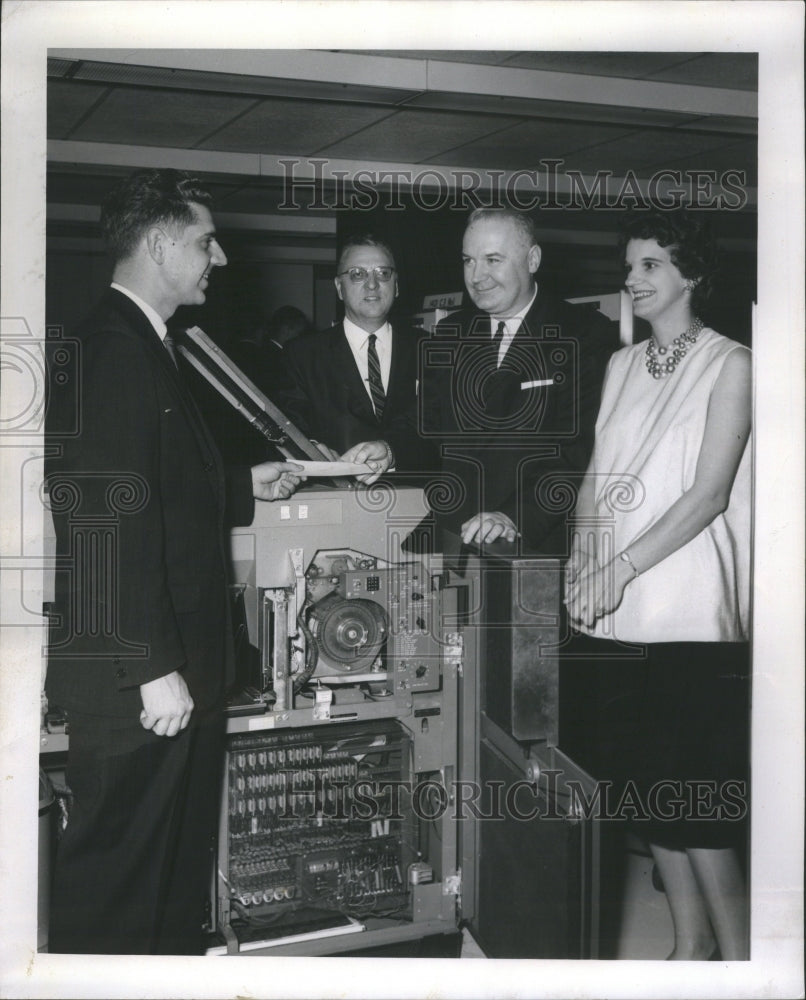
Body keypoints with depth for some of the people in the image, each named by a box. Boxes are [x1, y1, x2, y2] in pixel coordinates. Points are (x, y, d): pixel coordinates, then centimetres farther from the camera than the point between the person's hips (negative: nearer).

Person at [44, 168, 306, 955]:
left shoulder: (140, 345, 15)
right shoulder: (112, 350, -17)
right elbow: (110, 519, -24)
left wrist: (244, 487, 14)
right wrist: (153, 669, -24)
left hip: (171, 659, 11)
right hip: (134, 678, -11)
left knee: (175, 856, 21)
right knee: (118, 860, 3)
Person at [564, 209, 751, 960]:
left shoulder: (728, 365, -3)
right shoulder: (622, 365, 14)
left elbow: (710, 492, -11)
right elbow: (598, 475, 13)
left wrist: (621, 567, -17)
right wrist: (580, 564, -3)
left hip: (687, 609, -5)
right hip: (616, 611, 6)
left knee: (693, 791, -6)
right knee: (645, 781, 8)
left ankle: (736, 953, 10)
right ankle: (690, 940, 23)